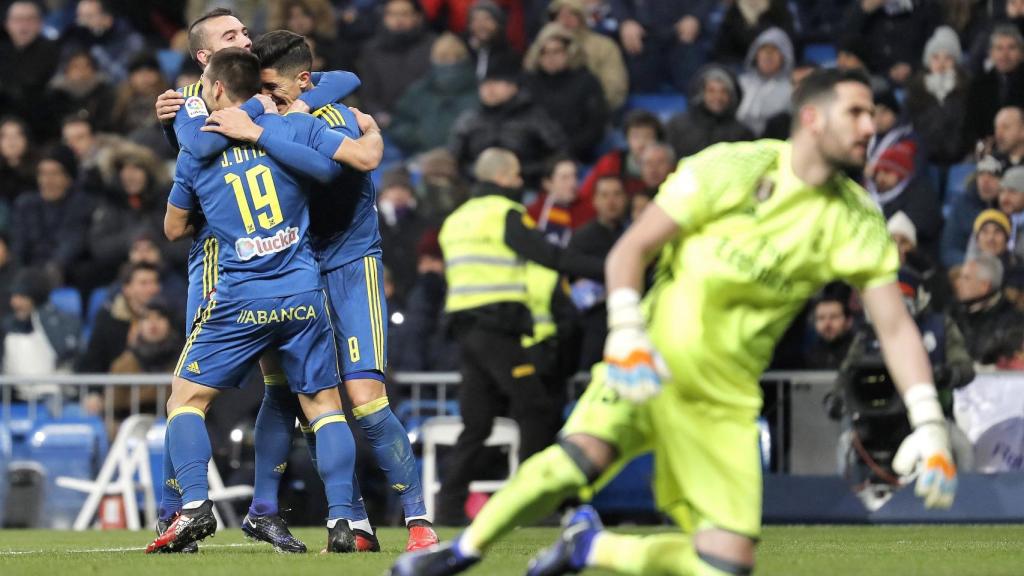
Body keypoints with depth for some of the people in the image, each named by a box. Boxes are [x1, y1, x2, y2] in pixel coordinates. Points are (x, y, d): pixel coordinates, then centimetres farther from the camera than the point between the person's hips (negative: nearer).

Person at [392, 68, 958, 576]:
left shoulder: (857, 224, 1)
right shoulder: (735, 169, -8)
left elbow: (896, 328, 1)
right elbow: (629, 249, -6)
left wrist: (929, 429, -10)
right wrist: (626, 334, -21)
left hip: (724, 399, 4)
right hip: (654, 360, -4)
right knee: (583, 456, -32)